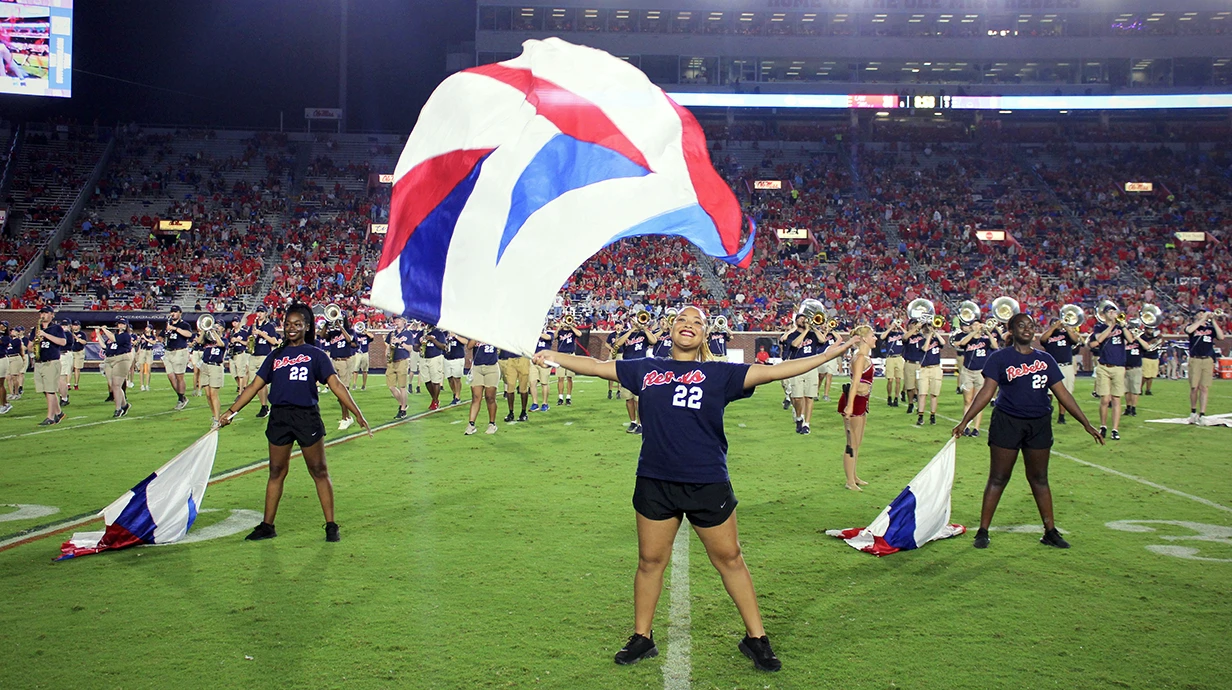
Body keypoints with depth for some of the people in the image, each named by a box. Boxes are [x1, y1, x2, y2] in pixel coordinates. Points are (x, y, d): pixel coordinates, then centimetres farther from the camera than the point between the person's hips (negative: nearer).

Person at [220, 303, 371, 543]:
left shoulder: (316, 354, 4)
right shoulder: (276, 355, 14)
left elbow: (336, 385, -3)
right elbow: (255, 385, 15)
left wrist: (357, 413, -10)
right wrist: (231, 411, 10)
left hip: (307, 417, -3)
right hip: (279, 417, 3)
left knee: (319, 472, 2)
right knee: (276, 472, 10)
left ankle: (331, 526, 7)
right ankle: (267, 526, 19)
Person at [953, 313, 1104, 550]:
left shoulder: (1045, 359, 9)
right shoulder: (999, 358, -1)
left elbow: (1062, 394, 10)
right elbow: (987, 392, -6)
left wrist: (1087, 424, 8)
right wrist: (964, 421, -15)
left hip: (1039, 424, 3)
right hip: (1007, 422, -3)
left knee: (1039, 479, 11)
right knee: (998, 479, 1)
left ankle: (1050, 532, 19)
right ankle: (983, 531, 7)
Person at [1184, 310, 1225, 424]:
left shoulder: (1211, 328, 14)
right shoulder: (1192, 326, 8)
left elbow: (1221, 337, -2)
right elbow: (1189, 330, -16)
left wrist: (1213, 321, -4)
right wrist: (1203, 319, -12)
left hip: (1208, 360, 2)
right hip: (1195, 360, -2)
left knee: (1204, 388, -2)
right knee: (1194, 388, -1)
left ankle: (1202, 414, 0)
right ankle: (1193, 412, 16)